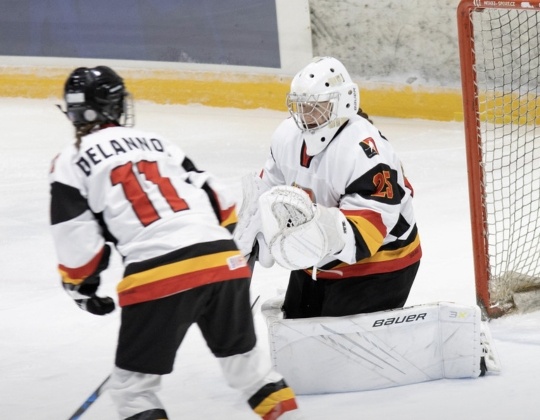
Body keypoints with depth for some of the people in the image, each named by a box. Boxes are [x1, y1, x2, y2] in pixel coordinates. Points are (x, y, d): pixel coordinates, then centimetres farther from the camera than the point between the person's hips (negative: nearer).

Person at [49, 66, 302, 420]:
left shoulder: (72, 163, 8)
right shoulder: (155, 142, 24)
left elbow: (76, 239, 2)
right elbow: (218, 198, 22)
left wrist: (81, 284, 19)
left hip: (158, 276, -5)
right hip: (225, 261, 5)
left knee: (134, 386, 6)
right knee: (244, 358, 26)